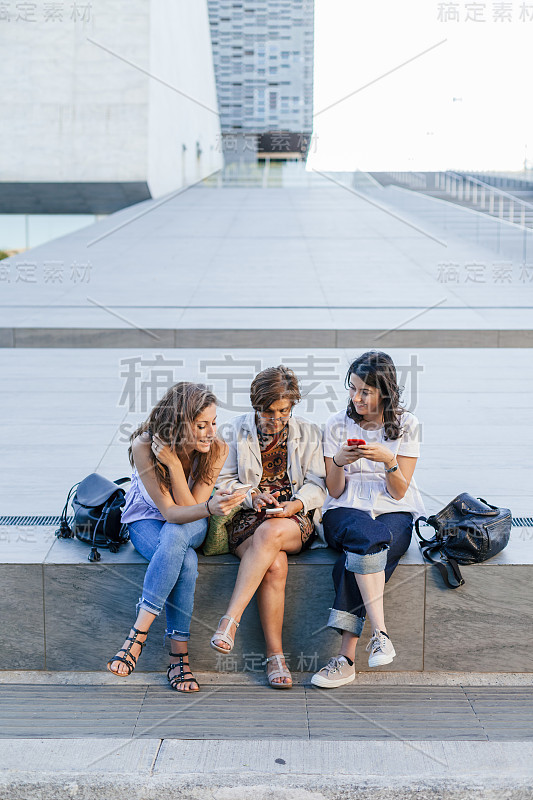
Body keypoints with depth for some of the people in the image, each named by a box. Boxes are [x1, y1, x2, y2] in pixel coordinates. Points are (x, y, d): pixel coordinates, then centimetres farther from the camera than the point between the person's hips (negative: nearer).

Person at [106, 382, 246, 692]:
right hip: (147, 521, -1)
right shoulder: (144, 446, -26)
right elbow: (170, 512, -28)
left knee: (173, 535, -37)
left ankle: (138, 633, -32)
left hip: (192, 526, 1)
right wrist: (209, 508, -49)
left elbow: (189, 507, -22)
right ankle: (179, 657, -27)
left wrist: (174, 463, -36)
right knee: (187, 562, -35)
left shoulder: (217, 449, -20)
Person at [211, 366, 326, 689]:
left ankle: (230, 620, -41)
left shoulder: (309, 434, 10)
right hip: (247, 517, 0)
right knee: (275, 565, -34)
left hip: (297, 519, 0)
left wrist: (296, 504, -15)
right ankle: (275, 656, -28)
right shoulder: (238, 430, 10)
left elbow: (317, 485, 6)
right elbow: (225, 481, 9)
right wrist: (253, 496, -10)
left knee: (269, 533, -39)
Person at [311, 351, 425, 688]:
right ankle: (380, 633, -41)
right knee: (367, 535, -38)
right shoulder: (338, 425, 8)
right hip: (347, 511, 1)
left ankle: (347, 656, -34)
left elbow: (399, 492, 0)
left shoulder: (406, 425, 4)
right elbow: (335, 491, 5)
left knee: (358, 556, -35)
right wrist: (339, 461, -14)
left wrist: (389, 460, -18)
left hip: (395, 513, 0)